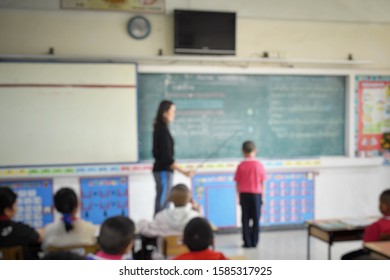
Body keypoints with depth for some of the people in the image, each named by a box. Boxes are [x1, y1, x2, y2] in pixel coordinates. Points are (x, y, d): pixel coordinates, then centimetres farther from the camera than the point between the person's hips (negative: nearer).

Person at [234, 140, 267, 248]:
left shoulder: (241, 166, -5)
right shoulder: (259, 165, -5)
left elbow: (237, 183, -2)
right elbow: (262, 183, -2)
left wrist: (239, 197, 8)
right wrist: (261, 196, 8)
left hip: (244, 194, 0)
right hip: (256, 194, 0)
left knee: (245, 219, 6)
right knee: (256, 219, 7)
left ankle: (247, 242, 7)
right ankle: (254, 242, 9)